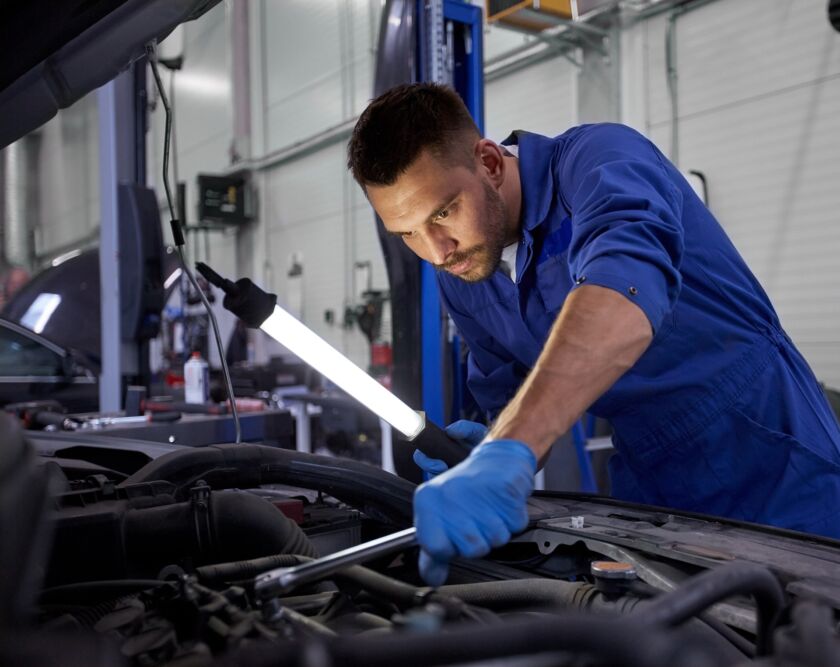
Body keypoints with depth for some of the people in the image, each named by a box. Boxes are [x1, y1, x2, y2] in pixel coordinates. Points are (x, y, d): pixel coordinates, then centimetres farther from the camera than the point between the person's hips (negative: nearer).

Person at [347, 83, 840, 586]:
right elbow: (508, 396, 9)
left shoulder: (601, 158, -22)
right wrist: (483, 453, -14)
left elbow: (627, 284, -43)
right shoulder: (457, 275, 0)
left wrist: (508, 451, -55)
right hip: (648, 495, 6)